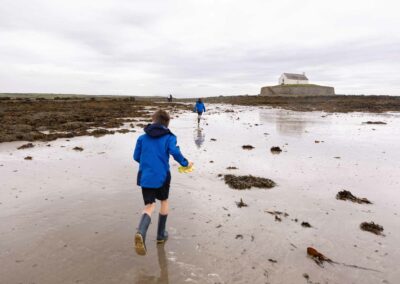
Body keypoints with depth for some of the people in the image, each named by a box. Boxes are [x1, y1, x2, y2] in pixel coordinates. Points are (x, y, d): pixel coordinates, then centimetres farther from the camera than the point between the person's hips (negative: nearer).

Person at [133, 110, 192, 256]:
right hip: (162, 176, -2)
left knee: (149, 207, 4)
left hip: (145, 177, 2)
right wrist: (185, 163, -1)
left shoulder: (142, 137, 7)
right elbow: (175, 152, -18)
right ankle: (161, 234, 30)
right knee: (164, 202, 22)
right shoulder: (169, 137, -3)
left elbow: (136, 157, 10)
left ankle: (140, 233, -24)